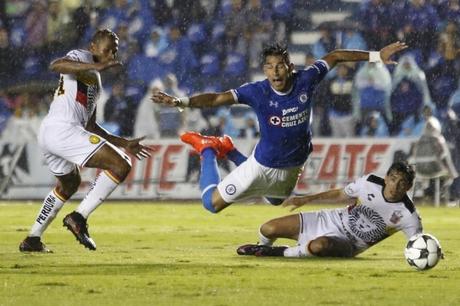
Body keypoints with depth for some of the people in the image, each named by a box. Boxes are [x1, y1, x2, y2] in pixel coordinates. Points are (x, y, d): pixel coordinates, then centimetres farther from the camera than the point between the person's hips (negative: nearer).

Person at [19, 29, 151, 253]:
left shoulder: (94, 79, 29)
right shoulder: (82, 57, 2)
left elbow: (90, 126, 32)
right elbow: (56, 65, -21)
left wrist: (123, 143, 31)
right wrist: (95, 66, -30)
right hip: (63, 130, -10)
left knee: (70, 183, 34)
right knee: (121, 165, -13)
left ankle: (33, 239, 36)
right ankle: (78, 218, -16)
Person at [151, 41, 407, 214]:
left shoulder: (306, 81, -20)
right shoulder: (257, 92, -26)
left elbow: (335, 57, -7)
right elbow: (217, 99, -32)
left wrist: (376, 56, -3)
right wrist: (181, 102, -46)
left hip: (293, 166, 4)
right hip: (263, 165, -4)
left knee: (277, 200, 34)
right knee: (213, 203, 2)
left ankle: (229, 151, 45)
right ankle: (208, 150, 28)